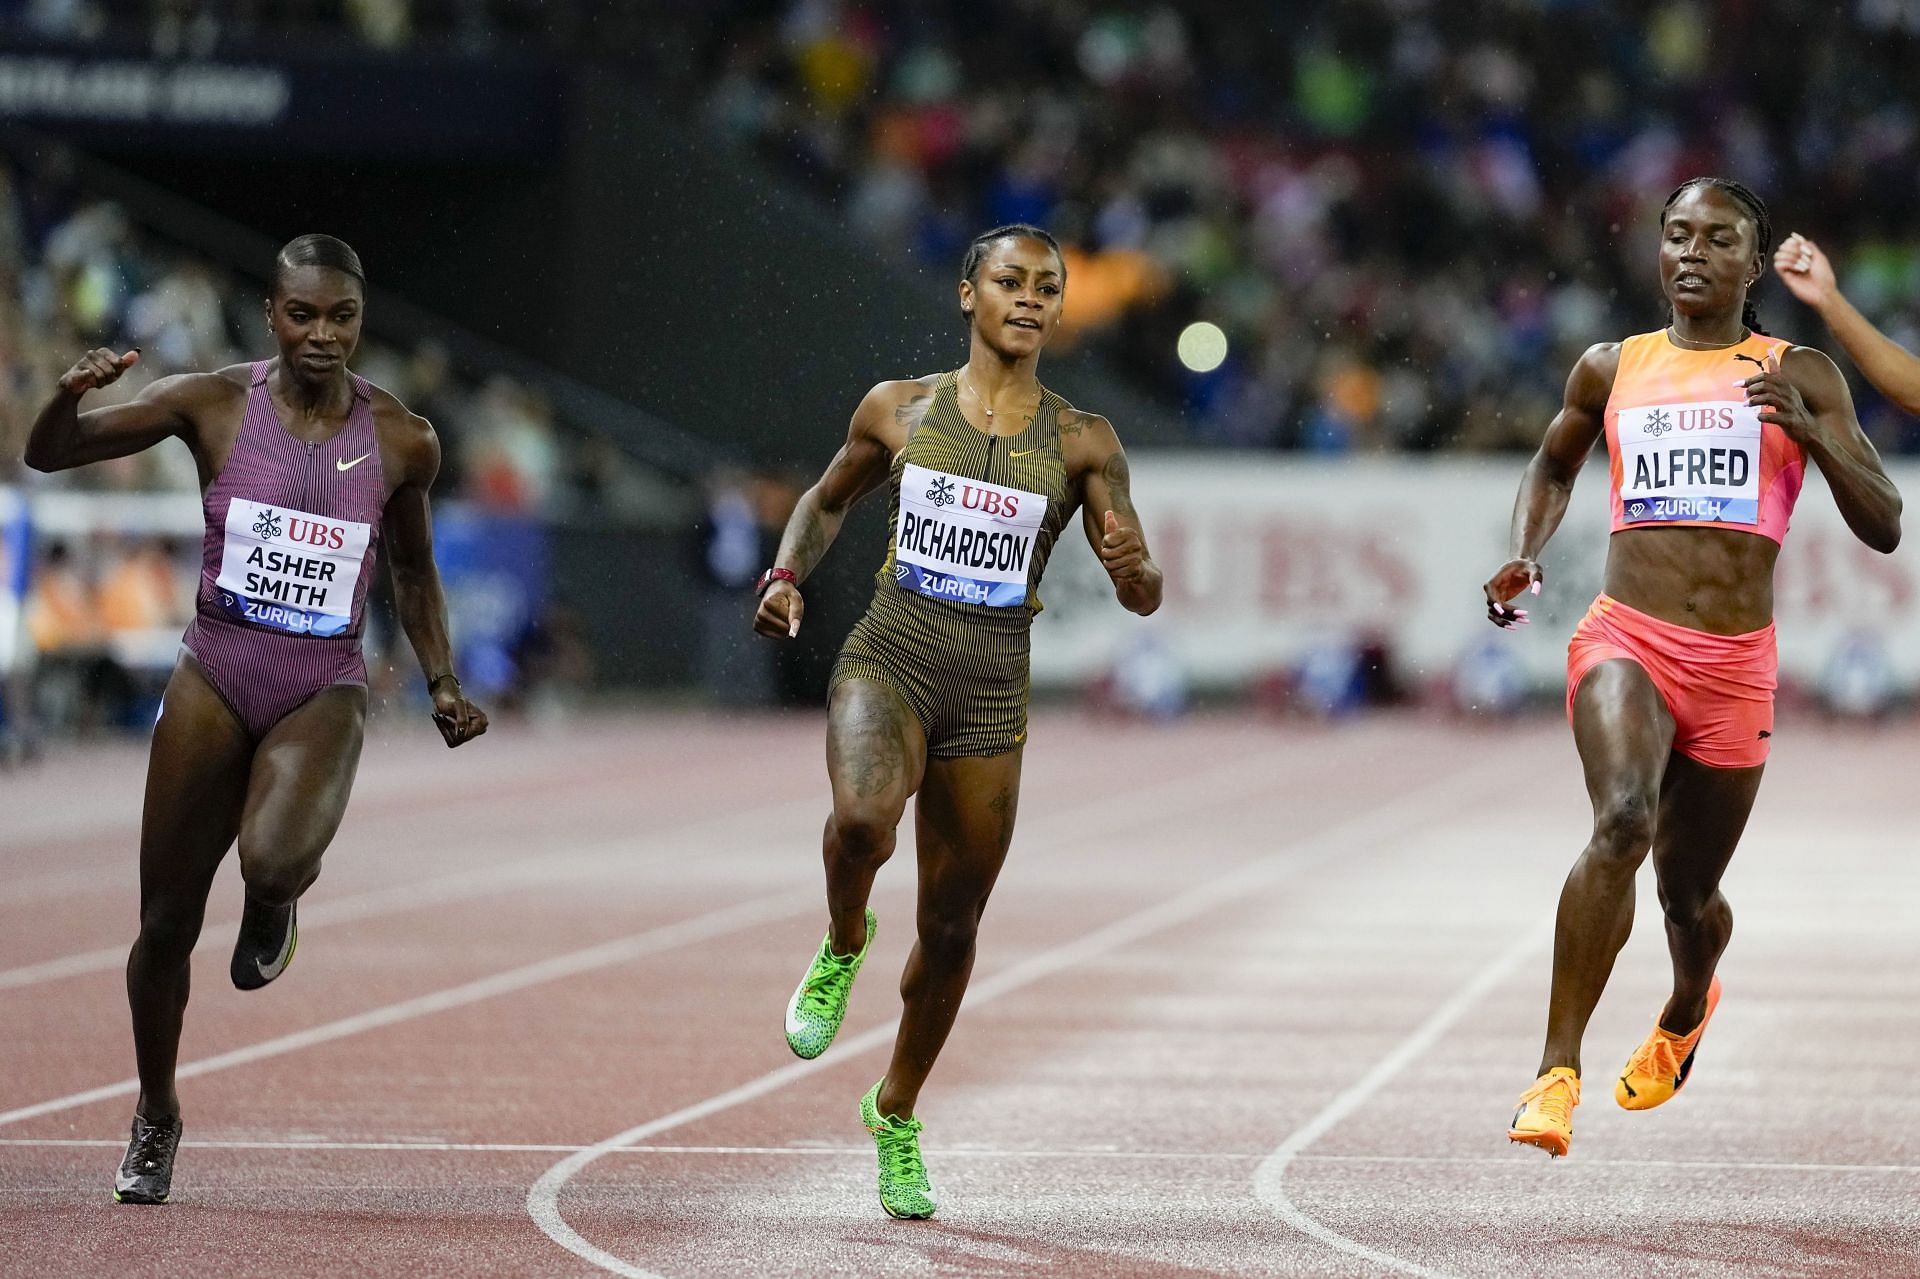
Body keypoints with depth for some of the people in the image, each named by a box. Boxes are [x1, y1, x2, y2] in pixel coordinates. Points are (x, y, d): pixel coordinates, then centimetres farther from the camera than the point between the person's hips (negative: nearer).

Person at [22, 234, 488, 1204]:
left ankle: (273, 907, 7)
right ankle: (155, 1118, 28)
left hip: (324, 693, -1)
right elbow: (49, 456, -2)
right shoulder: (214, 405, -4)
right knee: (167, 922, 4)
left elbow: (413, 571, 17)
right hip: (214, 677, 1)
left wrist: (441, 683, 6)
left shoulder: (401, 440, 0)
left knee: (273, 862, -32)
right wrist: (72, 395, -23)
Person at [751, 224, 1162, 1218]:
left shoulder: (1081, 443, 1)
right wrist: (786, 575, 1)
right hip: (888, 660, -1)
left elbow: (1143, 595, -3)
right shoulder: (899, 410, 2)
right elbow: (828, 500, 20)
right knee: (862, 819, -35)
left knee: (951, 927, 8)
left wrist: (1133, 566, -27)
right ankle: (843, 945, -1)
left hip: (991, 695, 1)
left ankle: (896, 1114, 32)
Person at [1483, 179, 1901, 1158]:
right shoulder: (1611, 370, 9)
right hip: (1625, 639, -1)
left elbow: (1883, 527, 0)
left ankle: (1687, 1010, 50)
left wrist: (1809, 431, -16)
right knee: (1621, 821, -29)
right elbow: (1553, 465, 29)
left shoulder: (1799, 378, 5)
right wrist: (1522, 557, 10)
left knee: (1690, 893, 13)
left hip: (1735, 665, 1)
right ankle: (1557, 1071, -27)